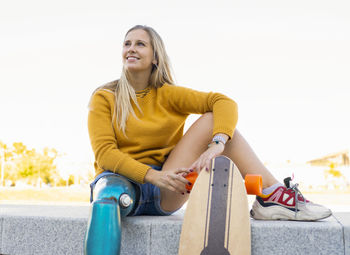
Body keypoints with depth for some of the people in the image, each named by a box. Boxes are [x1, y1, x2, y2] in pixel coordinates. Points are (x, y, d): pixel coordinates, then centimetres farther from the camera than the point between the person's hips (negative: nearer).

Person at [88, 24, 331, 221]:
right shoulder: (104, 98, 1)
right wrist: (153, 175, -25)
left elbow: (225, 103, -10)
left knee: (213, 119, -12)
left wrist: (217, 144, -31)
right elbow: (104, 152, -11)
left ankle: (272, 196, -18)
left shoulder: (167, 95, 5)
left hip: (163, 196, 1)